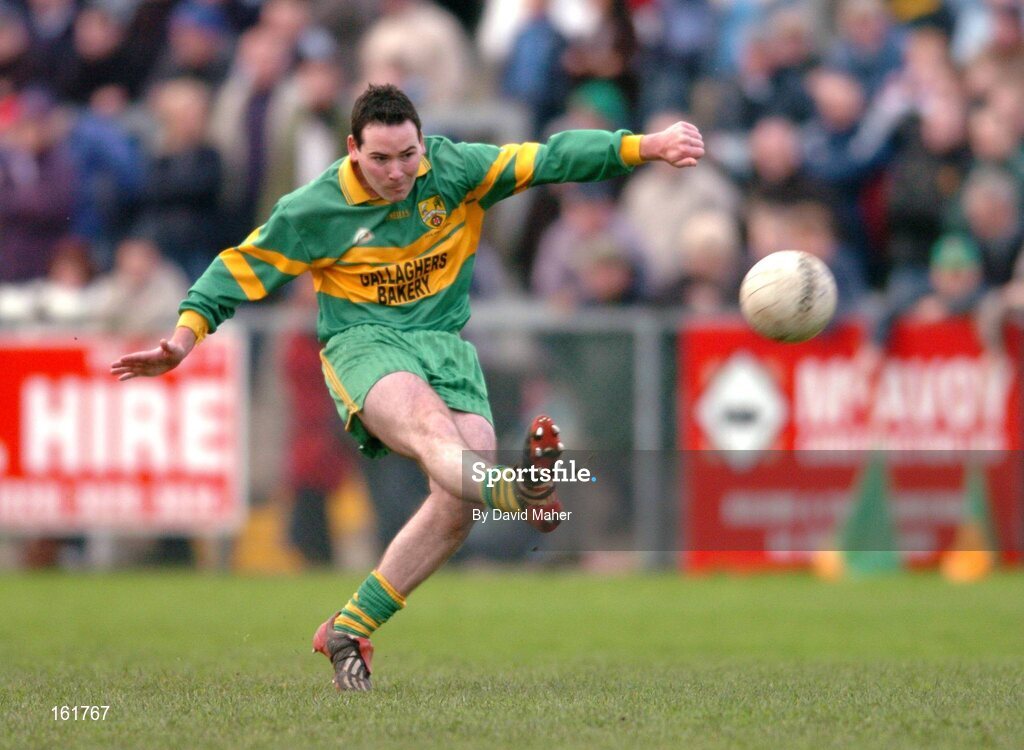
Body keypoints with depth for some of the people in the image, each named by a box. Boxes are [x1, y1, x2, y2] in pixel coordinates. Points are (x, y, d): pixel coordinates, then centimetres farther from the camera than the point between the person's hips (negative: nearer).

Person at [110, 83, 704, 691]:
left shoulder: (455, 169, -2)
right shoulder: (315, 210, -5)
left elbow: (552, 158, -6)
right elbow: (241, 269, 3)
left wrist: (648, 146, -14)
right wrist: (185, 338, -9)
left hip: (446, 342, 4)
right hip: (363, 343, -4)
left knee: (458, 501, -15)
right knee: (431, 427, -36)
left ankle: (348, 631, -2)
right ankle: (518, 491, -72)